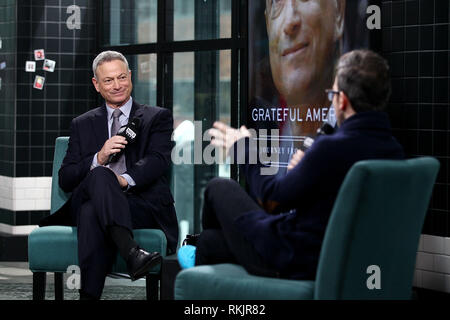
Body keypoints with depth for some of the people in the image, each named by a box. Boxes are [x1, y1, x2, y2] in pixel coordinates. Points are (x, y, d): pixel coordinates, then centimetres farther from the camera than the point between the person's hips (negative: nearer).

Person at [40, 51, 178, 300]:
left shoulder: (157, 117, 17)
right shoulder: (82, 125, 23)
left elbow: (159, 159, -3)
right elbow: (65, 180, 12)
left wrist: (125, 180, -24)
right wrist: (99, 158, -9)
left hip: (144, 204, -1)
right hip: (88, 202, 1)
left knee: (91, 212, -36)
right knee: (100, 175, -37)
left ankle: (89, 294, -44)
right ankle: (131, 251, -55)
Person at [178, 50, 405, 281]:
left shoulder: (332, 148, -30)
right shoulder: (394, 151, -6)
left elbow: (273, 197, -16)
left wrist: (243, 148, -1)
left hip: (293, 262, -7)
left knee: (219, 187, 20)